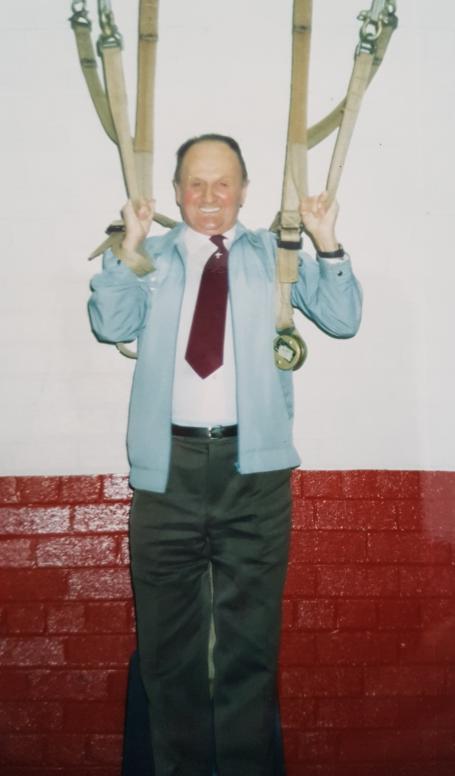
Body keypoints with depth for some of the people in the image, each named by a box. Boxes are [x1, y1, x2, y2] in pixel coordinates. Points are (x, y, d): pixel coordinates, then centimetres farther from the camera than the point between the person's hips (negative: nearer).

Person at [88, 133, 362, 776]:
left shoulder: (274, 255, 12)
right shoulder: (151, 258, 12)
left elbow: (343, 319, 4)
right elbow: (112, 325, -1)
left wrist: (327, 244, -7)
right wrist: (128, 247, -8)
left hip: (254, 465, 0)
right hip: (169, 464, 1)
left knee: (251, 636, 9)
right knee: (169, 639, 11)